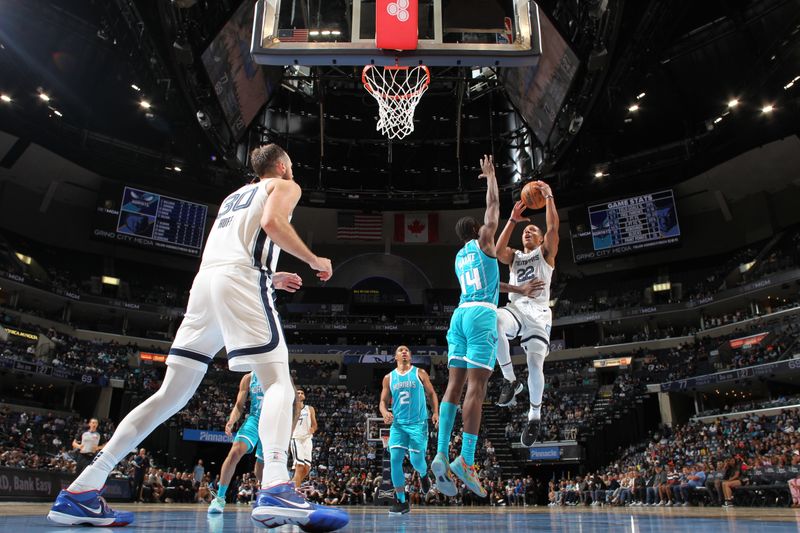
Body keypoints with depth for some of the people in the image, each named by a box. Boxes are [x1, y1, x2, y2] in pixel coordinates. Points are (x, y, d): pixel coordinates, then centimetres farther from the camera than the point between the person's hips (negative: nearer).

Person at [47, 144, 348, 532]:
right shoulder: (284, 186, 16)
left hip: (204, 282, 7)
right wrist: (314, 261, 4)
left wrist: (269, 278, 37)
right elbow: (273, 223, -7)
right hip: (242, 281, -7)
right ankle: (275, 490, -34)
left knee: (171, 395, 8)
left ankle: (81, 491, 6)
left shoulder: (233, 196, 37)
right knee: (278, 382, -12)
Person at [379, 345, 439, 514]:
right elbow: (383, 401, 11)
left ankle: (423, 475, 32)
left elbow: (431, 394, 9)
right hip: (398, 424, 2)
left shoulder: (420, 373, 6)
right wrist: (385, 412, -11)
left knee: (416, 459, -8)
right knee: (395, 459, -11)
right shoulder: (389, 378, 10)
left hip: (418, 423, -2)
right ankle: (401, 501, 1)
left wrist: (435, 412, -6)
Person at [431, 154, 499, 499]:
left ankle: (441, 455, -10)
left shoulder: (459, 257, 26)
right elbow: (493, 206, 15)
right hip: (481, 315, -6)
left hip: (459, 314, 7)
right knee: (476, 386, -11)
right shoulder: (483, 242, 8)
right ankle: (466, 461, -16)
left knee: (454, 385, -1)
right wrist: (490, 175, 29)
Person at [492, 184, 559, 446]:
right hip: (515, 308, 2)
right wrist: (512, 220, 4)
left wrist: (548, 196, 3)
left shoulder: (545, 253, 18)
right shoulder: (515, 256, 26)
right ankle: (510, 380, -20)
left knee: (535, 364, -15)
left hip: (538, 311, -2)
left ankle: (535, 416, 7)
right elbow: (498, 250, 3)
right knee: (494, 322, -35)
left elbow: (553, 227, 0)